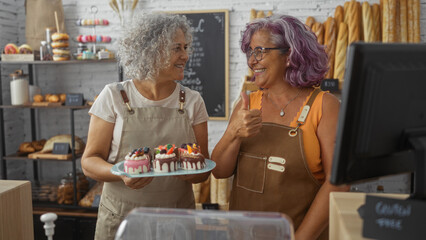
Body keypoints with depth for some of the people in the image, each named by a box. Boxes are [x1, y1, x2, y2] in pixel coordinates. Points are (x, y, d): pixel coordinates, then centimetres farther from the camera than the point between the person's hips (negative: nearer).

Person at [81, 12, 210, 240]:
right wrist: (122, 173, -25)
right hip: (120, 218, -2)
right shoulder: (114, 96, -6)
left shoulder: (192, 101, -1)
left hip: (177, 220, 2)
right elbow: (89, 161, -5)